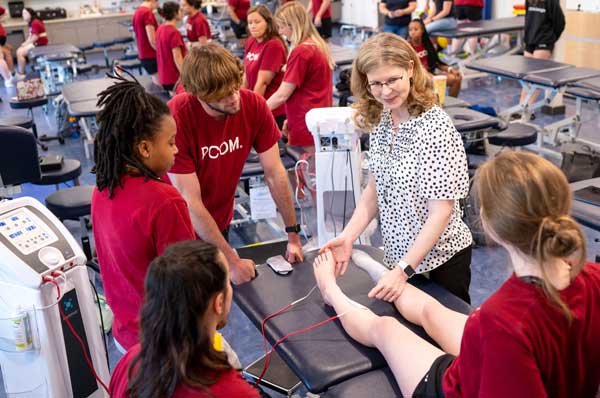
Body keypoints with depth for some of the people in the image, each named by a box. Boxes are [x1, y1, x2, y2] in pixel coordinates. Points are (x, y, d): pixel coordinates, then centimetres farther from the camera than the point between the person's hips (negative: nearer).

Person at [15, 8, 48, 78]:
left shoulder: (35, 23, -18)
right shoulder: (32, 23, 14)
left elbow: (34, 37, -21)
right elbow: (31, 36, 15)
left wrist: (26, 43, -10)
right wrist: (25, 43, 0)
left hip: (40, 44, -10)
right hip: (36, 43, 10)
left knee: (20, 53, -14)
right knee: (19, 50, 6)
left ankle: (21, 74, -4)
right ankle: (20, 71, 4)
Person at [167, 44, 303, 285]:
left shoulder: (254, 106, -19)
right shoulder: (175, 118, -31)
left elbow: (274, 173, -10)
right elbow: (190, 202, -28)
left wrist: (293, 235, -8)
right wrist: (232, 260, -25)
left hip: (220, 223, 4)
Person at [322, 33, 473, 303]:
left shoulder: (434, 127, -22)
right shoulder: (379, 120, -1)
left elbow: (441, 212, -22)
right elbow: (375, 188, 5)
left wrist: (403, 270, -24)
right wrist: (348, 236, -7)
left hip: (440, 256, -6)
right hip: (398, 252, 6)